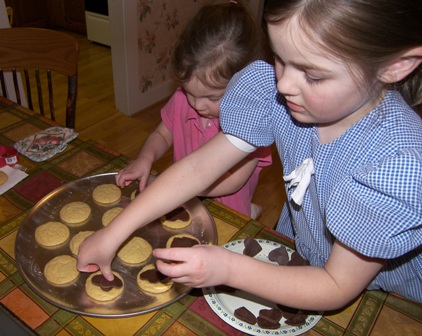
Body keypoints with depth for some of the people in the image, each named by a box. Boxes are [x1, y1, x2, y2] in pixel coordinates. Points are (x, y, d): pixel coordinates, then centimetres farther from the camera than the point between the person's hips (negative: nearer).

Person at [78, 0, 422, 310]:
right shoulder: (277, 91, -26)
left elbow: (338, 288, -28)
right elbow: (200, 166, -20)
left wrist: (228, 268, -39)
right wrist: (113, 234, -19)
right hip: (297, 256, 3)